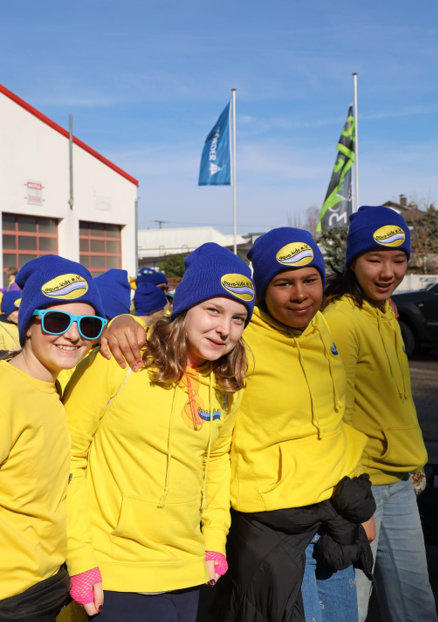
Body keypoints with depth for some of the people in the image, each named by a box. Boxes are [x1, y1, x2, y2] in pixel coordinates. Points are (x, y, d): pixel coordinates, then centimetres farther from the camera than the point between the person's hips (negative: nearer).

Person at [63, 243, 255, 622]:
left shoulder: (227, 385, 0)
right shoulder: (118, 363, -15)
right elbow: (68, 458, -10)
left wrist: (215, 539, 10)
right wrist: (79, 558, -10)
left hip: (187, 568, 5)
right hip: (114, 570, -4)